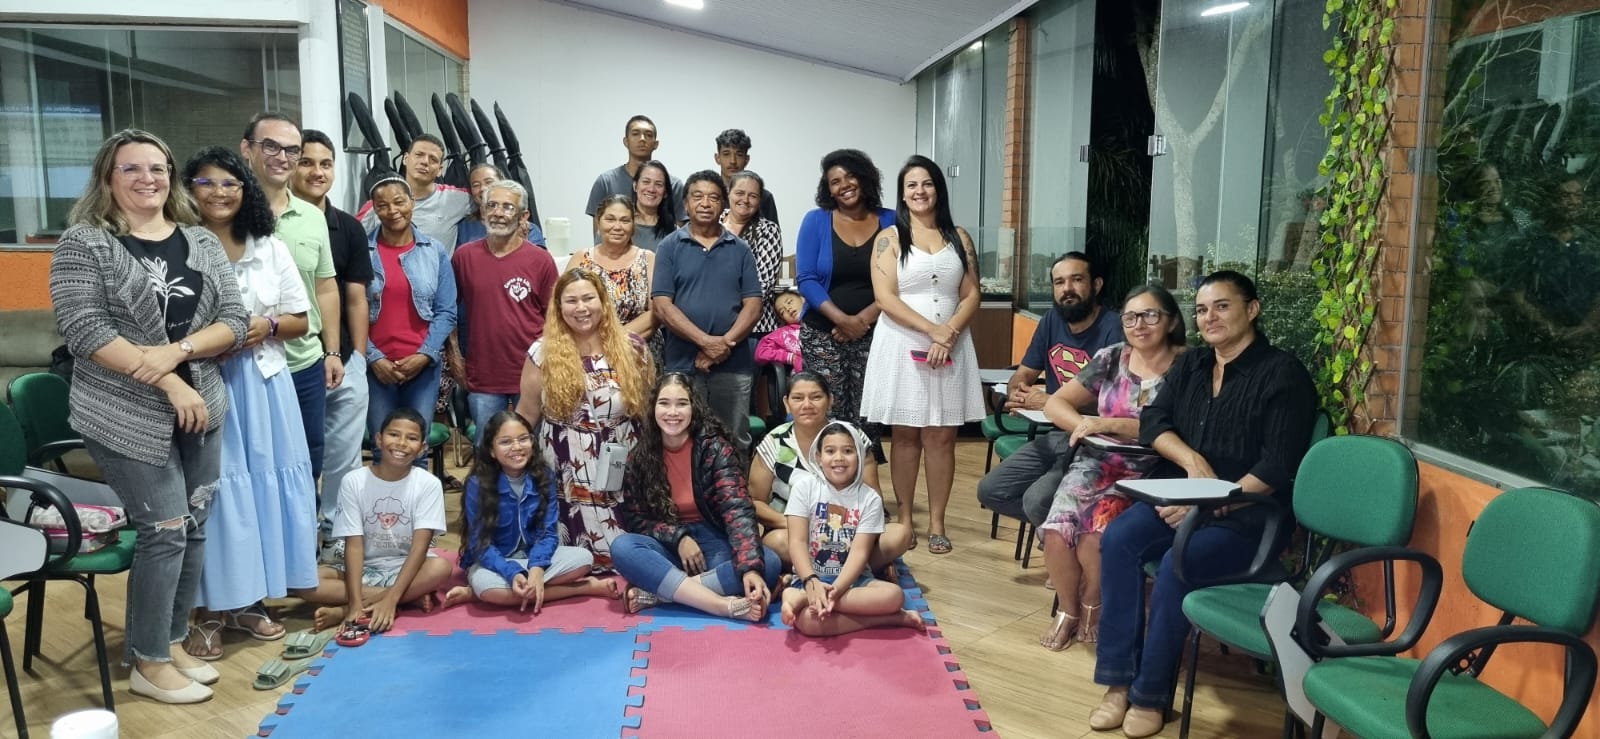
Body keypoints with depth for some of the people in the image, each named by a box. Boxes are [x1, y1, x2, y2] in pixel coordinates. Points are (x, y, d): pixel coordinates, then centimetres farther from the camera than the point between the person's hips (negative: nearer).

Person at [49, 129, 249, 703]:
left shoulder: (203, 242, 8)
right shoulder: (84, 244, -5)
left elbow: (234, 322, 2)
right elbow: (84, 331, -14)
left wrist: (175, 351, -16)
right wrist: (167, 383, -19)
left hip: (200, 409, 5)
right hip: (127, 417, -5)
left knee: (194, 528, 9)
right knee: (166, 530, -4)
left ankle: (172, 642, 26)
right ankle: (149, 663, 12)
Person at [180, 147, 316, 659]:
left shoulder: (270, 249, 8)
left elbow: (300, 321, 10)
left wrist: (267, 325, -8)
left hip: (264, 384, 4)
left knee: (265, 483, 7)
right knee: (213, 488, -2)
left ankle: (248, 601, 21)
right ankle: (209, 610, 10)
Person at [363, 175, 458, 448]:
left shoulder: (435, 252, 4)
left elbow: (446, 312, 2)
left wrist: (424, 355, -8)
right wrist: (373, 357, -9)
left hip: (423, 366, 1)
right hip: (376, 366, -1)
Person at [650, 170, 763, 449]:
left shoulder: (740, 249, 8)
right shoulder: (669, 246, 3)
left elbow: (753, 305, 2)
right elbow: (662, 306, -5)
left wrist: (725, 344, -13)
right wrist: (706, 341, -15)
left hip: (734, 365, 2)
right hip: (682, 364, -1)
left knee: (735, 443, 8)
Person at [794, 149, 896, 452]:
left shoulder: (890, 222, 4)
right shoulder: (816, 221, 3)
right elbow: (806, 280, -4)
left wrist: (863, 319, -13)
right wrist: (842, 319, -15)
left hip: (873, 334, 1)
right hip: (822, 334, 0)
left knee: (865, 417, 0)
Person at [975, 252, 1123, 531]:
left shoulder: (1112, 329, -15)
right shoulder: (1052, 322, 9)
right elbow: (1023, 374, 17)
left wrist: (1050, 402, -18)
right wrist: (1017, 394, -9)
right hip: (1053, 435, 8)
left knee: (1037, 500, -27)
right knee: (990, 491, -1)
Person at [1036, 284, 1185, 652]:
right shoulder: (1111, 358, 7)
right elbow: (1055, 403, 8)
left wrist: (1111, 424, -21)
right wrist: (1085, 423, -14)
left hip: (1148, 476, -3)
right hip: (1096, 463, 3)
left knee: (1096, 533, -28)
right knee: (1057, 531, -22)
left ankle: (1092, 606, 5)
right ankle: (1068, 611, 6)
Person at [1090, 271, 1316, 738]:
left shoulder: (1282, 374, -7)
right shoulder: (1189, 365, 14)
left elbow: (1276, 467, -14)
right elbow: (1152, 421, 7)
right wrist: (1191, 460, -13)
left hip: (1244, 514, -6)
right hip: (1177, 497, 6)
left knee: (1176, 565, -32)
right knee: (1117, 539, -23)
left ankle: (1151, 695, -15)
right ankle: (1118, 680, -19)